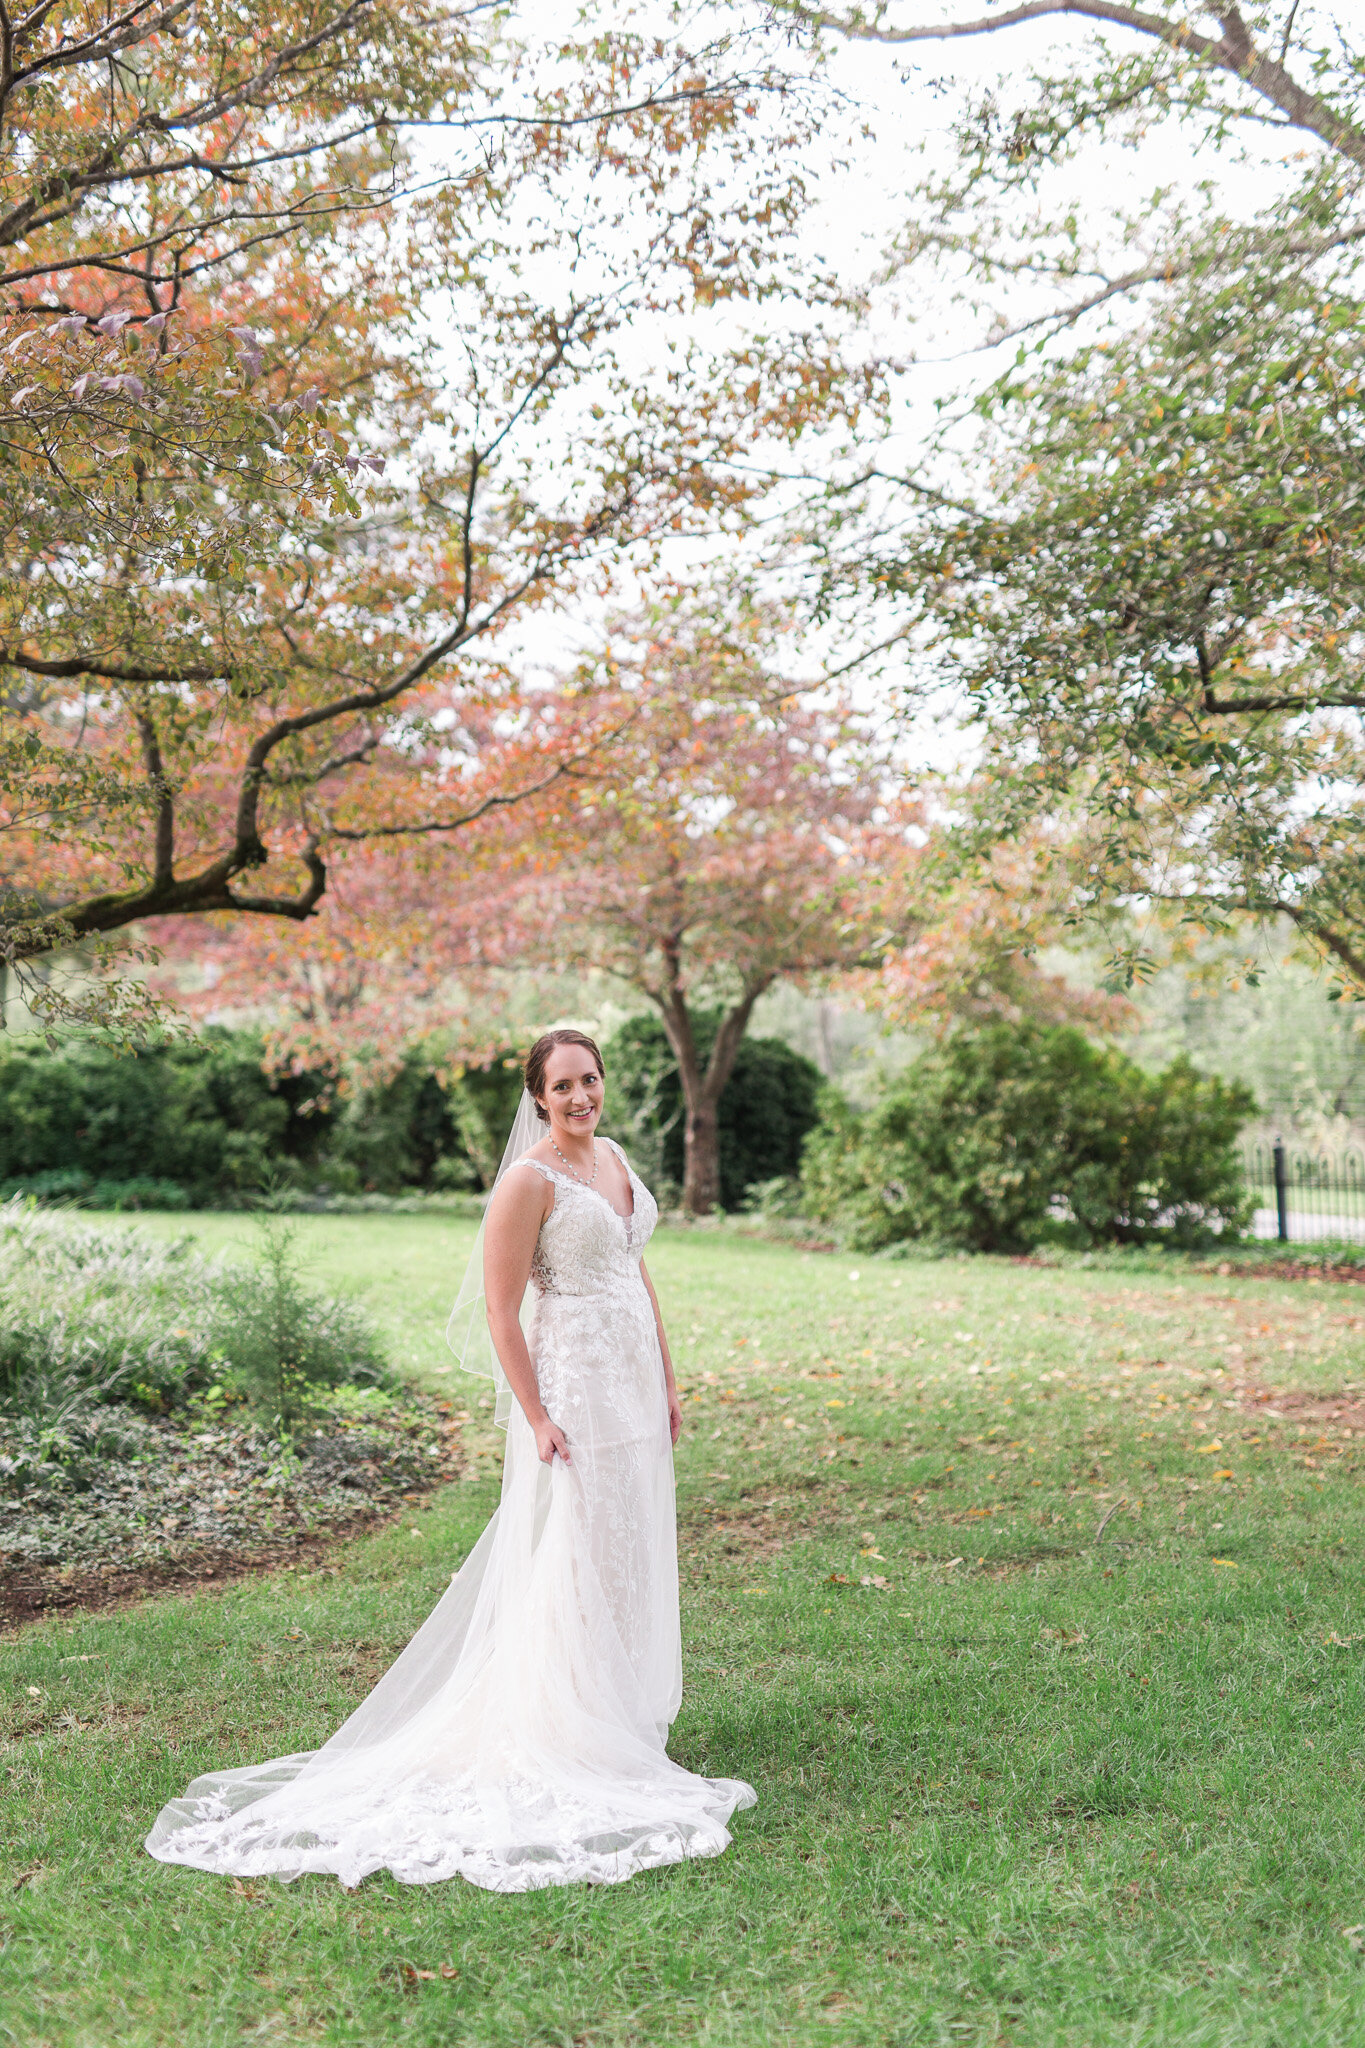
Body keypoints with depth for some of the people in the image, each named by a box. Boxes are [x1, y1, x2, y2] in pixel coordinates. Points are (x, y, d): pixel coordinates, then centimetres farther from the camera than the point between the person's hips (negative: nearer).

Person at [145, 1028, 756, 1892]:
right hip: (574, 1386, -8)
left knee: (632, 1555, 15)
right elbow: (500, 1313, -15)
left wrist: (666, 1382, 15)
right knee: (572, 1560, -3)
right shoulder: (530, 1180, -14)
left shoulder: (616, 1159, 11)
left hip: (633, 1383, 8)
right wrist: (535, 1418, -19)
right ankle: (566, 1741, 8)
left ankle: (625, 1715, 28)